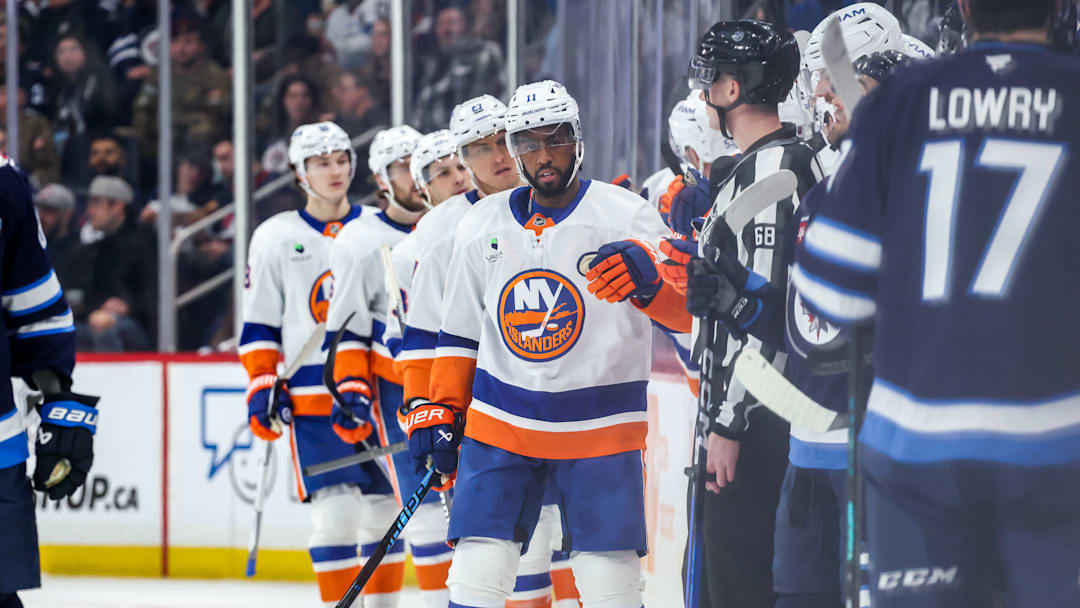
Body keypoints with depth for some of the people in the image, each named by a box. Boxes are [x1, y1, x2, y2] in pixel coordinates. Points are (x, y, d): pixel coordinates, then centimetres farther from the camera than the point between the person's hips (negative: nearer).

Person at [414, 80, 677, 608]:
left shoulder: (626, 216, -6)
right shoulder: (482, 226, 7)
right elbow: (459, 331, 16)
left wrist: (650, 275, -34)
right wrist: (440, 410, 10)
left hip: (598, 430, -3)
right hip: (500, 424, 3)